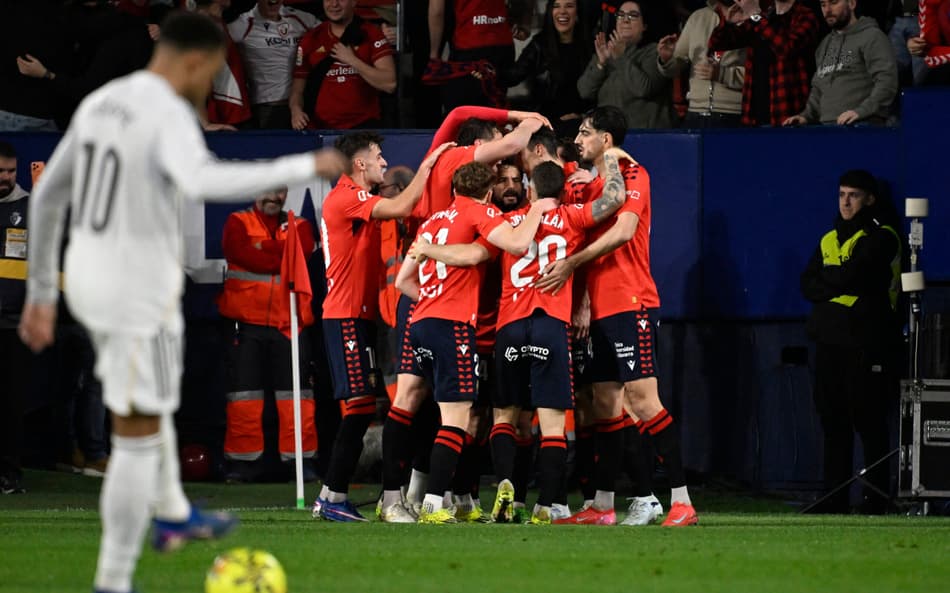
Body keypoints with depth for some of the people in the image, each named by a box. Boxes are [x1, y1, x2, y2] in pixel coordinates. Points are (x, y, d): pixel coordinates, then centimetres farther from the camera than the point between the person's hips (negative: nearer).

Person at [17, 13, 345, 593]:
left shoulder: (99, 104, 7)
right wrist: (304, 167, -37)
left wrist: (41, 294, 20)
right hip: (140, 298, -8)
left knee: (149, 397, 32)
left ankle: (173, 514, 51)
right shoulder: (169, 117, -21)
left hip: (88, 281, 8)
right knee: (138, 437, 2)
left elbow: (47, 196, 13)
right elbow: (202, 183, -43)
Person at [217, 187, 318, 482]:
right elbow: (244, 254, -11)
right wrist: (282, 256, -7)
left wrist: (263, 250, -9)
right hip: (247, 323, -1)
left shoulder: (298, 226, 15)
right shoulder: (238, 223, 9)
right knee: (244, 394, -1)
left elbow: (303, 250, -6)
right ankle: (244, 462, 6)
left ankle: (301, 459, 4)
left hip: (288, 325, 1)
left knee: (295, 393, -2)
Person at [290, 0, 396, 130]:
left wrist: (352, 60, -13)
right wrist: (296, 109, -10)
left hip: (363, 128, -3)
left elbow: (389, 83, -10)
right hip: (319, 129, 3)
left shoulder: (371, 35, -1)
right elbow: (298, 88, 11)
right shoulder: (310, 40, 8)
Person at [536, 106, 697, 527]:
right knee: (604, 405, 9)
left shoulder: (632, 174, -7)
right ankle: (602, 505, 12)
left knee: (641, 398, -13)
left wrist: (572, 263, -20)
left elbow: (623, 231, -20)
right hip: (601, 309, 9)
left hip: (631, 304, -9)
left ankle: (681, 500, -13)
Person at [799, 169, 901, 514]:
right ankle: (835, 501, 8)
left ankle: (876, 500, -5)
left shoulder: (881, 237, -2)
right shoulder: (830, 240, 19)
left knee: (869, 422, -7)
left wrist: (826, 279, 3)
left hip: (866, 343, -7)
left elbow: (852, 275, -15)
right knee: (833, 421, 5)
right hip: (830, 342, 7)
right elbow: (807, 286, 10)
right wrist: (840, 284, -5)